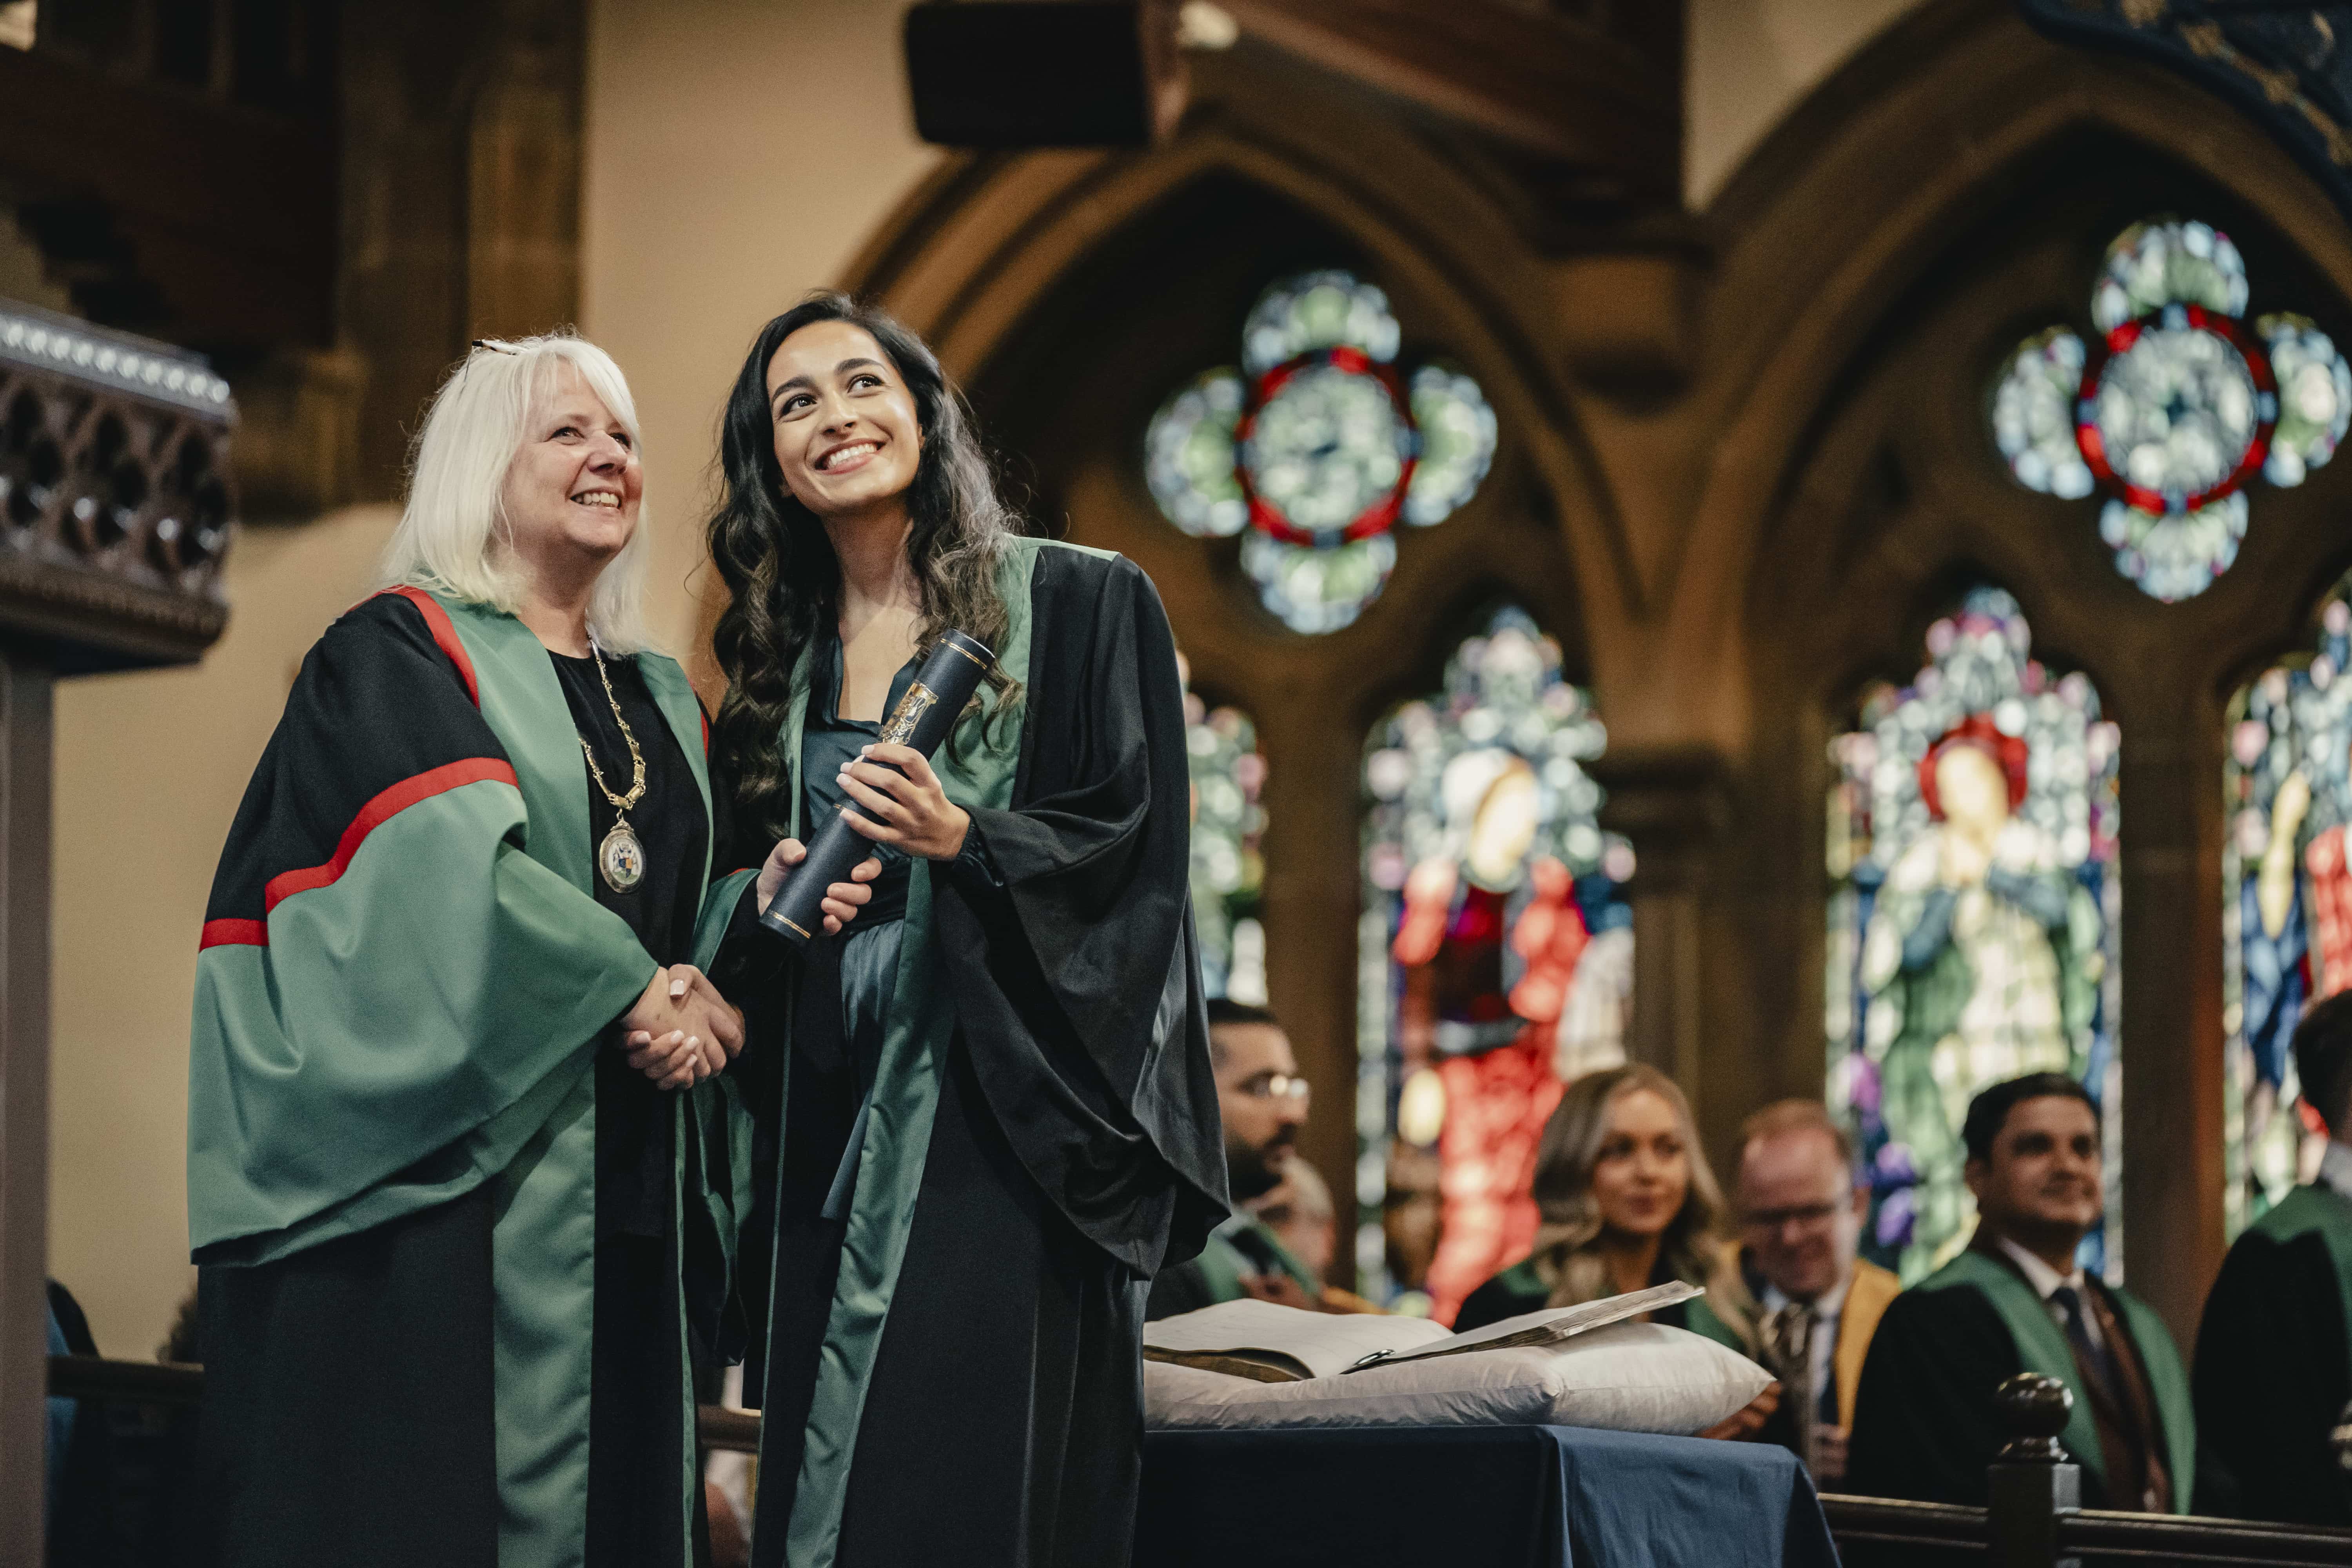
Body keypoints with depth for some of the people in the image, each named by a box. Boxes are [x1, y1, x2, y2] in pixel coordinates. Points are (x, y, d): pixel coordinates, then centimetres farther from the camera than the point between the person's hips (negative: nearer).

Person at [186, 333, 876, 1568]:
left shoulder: (662, 702, 20)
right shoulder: (399, 655, -1)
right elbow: (452, 864, -16)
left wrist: (758, 911, -3)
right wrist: (630, 990, -17)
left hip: (628, 1186, 7)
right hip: (454, 1180, -6)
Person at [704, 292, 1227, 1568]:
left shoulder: (1081, 605, 0)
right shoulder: (780, 660, 16)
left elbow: (1135, 845, -6)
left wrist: (965, 839, -21)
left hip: (1008, 1105, -5)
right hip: (830, 1117, 5)